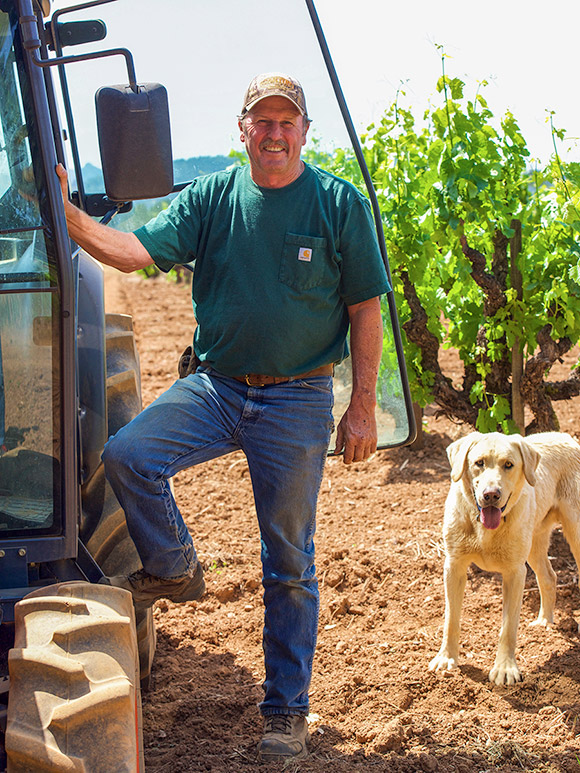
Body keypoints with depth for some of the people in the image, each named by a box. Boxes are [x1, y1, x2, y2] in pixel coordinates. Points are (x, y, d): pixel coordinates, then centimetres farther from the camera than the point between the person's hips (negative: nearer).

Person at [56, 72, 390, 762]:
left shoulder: (341, 205, -2)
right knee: (127, 455, -23)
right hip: (215, 386, 2)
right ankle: (174, 570, 6)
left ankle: (286, 711, 21)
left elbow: (365, 310, -1)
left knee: (289, 563, 5)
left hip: (298, 400, -2)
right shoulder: (209, 198, 3)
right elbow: (135, 250, -9)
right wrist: (69, 217, -26)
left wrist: (362, 408, -5)